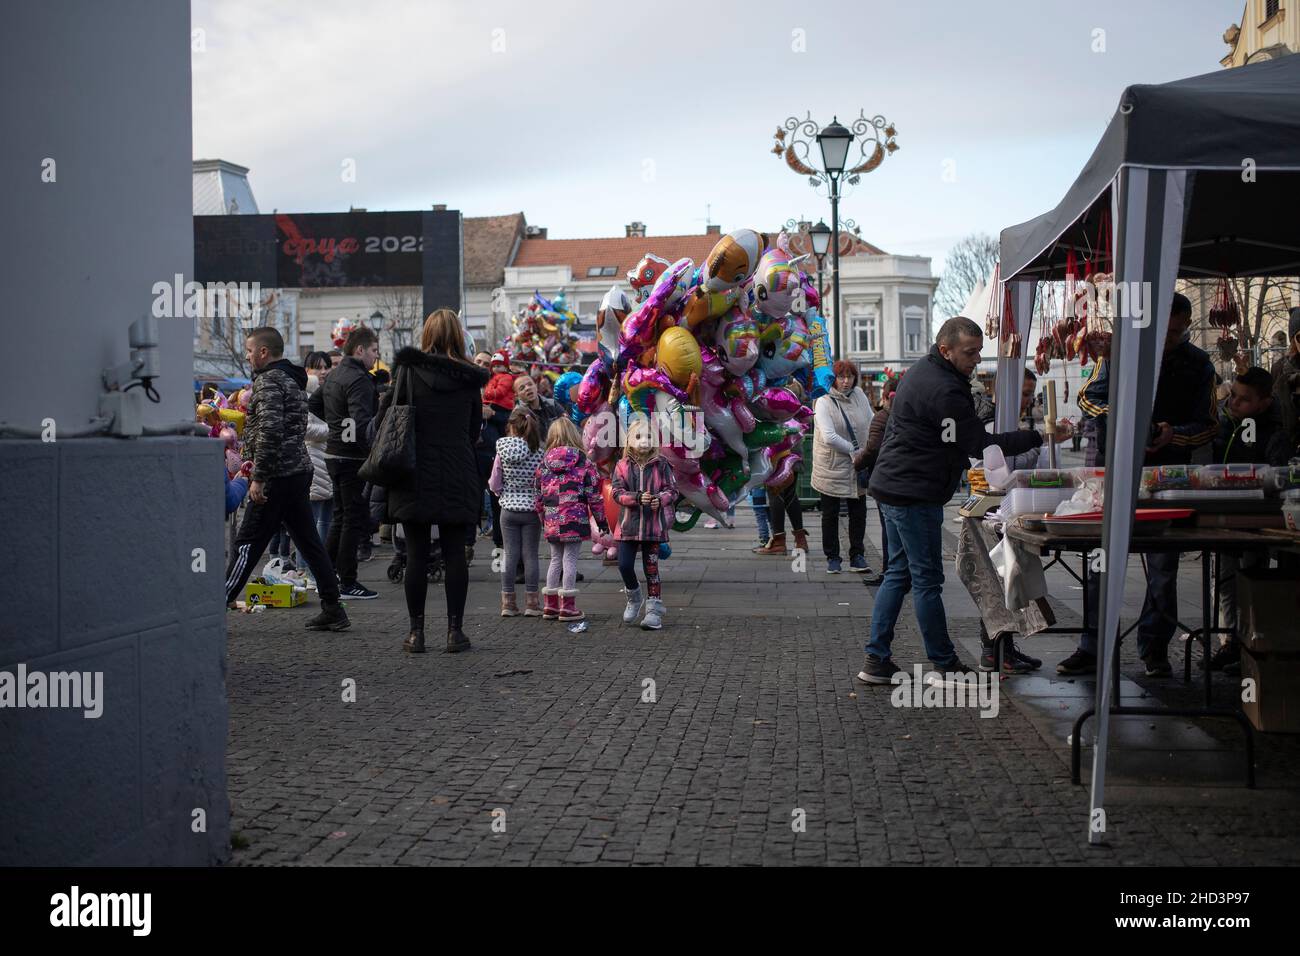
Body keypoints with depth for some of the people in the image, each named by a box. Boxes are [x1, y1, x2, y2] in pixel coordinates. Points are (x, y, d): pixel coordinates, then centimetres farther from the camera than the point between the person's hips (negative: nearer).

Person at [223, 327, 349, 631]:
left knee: (247, 544, -4)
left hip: (277, 477, -9)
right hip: (300, 470, 9)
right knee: (308, 541, 10)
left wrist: (258, 477, -20)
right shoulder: (293, 379, 18)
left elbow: (270, 431, -23)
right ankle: (332, 609, 12)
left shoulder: (269, 381, -12)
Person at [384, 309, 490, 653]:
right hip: (458, 478, 1)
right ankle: (454, 630, 6)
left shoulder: (408, 370, -3)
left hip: (415, 473, -1)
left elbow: (387, 415, -1)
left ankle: (416, 631, 8)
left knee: (416, 554, 4)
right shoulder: (469, 378, 2)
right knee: (454, 554, 5)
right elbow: (475, 428, 9)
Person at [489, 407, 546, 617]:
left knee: (510, 554, 7)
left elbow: (494, 485, -1)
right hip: (532, 509, -1)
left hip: (508, 509, 1)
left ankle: (508, 602, 10)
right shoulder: (538, 452, -10)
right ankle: (531, 602, 8)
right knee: (530, 555, 5)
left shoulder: (502, 451, -6)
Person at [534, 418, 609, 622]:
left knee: (556, 559, 14)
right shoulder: (582, 461, -4)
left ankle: (550, 605, 18)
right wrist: (601, 519, 4)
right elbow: (593, 493, -4)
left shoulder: (545, 462, 6)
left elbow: (539, 495, 10)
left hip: (551, 521, 4)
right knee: (570, 559, 0)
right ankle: (567, 607, 2)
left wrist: (543, 519, 22)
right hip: (575, 519, -4)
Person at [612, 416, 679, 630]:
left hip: (653, 524, -1)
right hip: (628, 524, 1)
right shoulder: (623, 465, 2)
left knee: (651, 568, 4)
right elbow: (617, 492, -4)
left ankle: (654, 609, 13)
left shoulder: (661, 464, 0)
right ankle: (634, 598, 26)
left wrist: (660, 499, -20)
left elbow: (672, 489, 1)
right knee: (624, 565, -3)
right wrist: (637, 498, -20)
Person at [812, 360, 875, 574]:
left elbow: (872, 424, 12)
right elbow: (829, 437, -21)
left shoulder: (859, 395, 4)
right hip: (831, 468, -4)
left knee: (858, 512, 7)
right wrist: (854, 450, -16)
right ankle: (832, 558, 17)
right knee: (830, 514, 7)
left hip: (856, 468, 4)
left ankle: (857, 556, 16)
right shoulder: (824, 402, -12)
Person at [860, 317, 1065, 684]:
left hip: (893, 486, 11)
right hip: (914, 495, -11)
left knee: (899, 572, 13)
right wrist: (1038, 437, -19)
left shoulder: (923, 371, 13)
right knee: (927, 580, -2)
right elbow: (979, 444, -20)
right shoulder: (943, 390, -21)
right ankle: (947, 666, 6)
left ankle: (876, 660, 14)